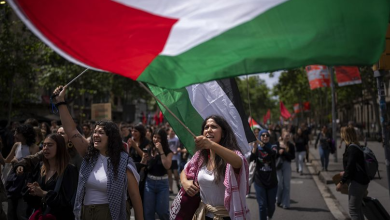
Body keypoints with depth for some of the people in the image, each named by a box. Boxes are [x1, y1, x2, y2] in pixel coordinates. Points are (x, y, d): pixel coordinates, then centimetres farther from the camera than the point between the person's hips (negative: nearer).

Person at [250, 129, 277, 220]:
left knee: (271, 205, 11)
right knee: (262, 205, -5)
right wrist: (254, 147, -40)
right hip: (259, 181, -1)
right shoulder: (256, 148, -3)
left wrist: (261, 144, -42)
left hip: (272, 181, 1)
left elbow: (273, 153, -26)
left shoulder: (272, 147, -1)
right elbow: (251, 158, -22)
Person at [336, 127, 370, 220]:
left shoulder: (352, 149, -20)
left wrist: (342, 182, -17)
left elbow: (350, 167, -23)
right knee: (357, 208, 21)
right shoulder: (357, 147, 10)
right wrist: (345, 173, 26)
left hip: (357, 182, -10)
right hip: (362, 181, 10)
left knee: (353, 209, -3)